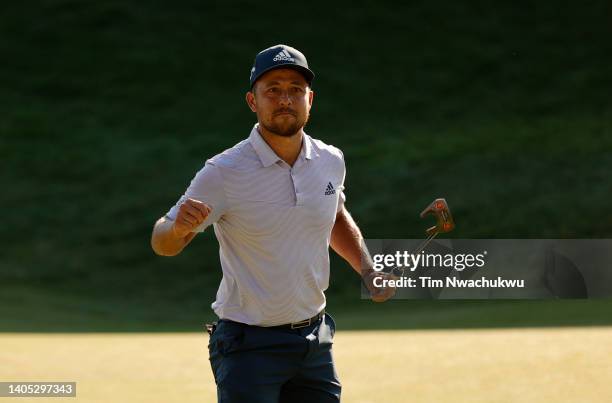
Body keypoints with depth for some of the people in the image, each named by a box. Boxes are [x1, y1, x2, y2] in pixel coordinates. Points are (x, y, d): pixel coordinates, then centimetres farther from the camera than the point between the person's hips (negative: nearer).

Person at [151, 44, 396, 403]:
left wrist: (368, 271, 12)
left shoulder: (331, 161, 2)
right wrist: (178, 228, -35)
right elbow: (162, 245, -12)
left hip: (315, 342, 5)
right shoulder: (224, 172, -14)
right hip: (249, 345, -5)